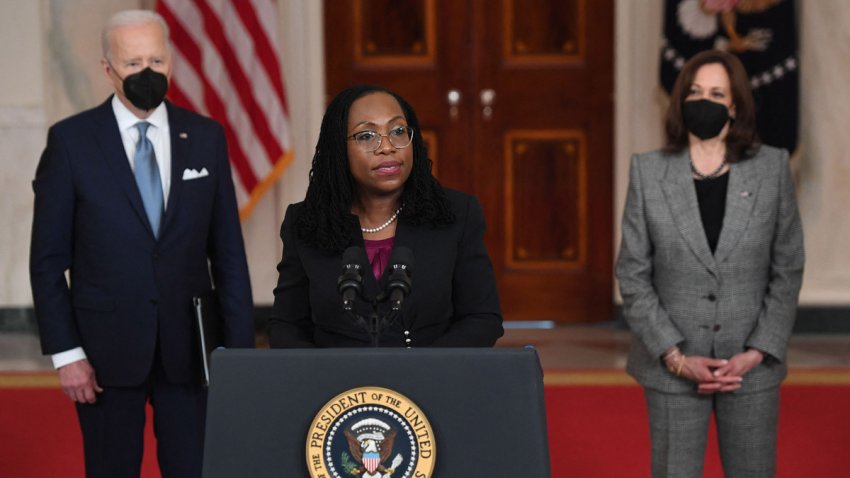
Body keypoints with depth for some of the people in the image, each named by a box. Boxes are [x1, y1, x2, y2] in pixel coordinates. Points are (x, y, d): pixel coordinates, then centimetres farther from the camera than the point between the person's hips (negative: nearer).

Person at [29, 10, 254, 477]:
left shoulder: (206, 137, 4)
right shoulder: (70, 140, -3)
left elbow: (228, 252, 6)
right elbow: (48, 259, -2)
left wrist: (240, 348, 2)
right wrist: (65, 352, -7)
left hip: (190, 347, 2)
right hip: (107, 348, -1)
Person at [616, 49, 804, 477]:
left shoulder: (772, 169, 2)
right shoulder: (648, 172, 1)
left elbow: (787, 271, 3)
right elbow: (633, 277, 0)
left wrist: (756, 353, -7)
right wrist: (675, 357, -9)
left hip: (752, 366, 0)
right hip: (673, 367, 0)